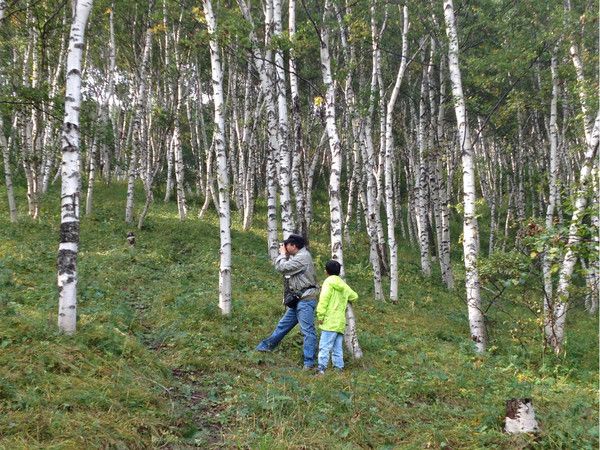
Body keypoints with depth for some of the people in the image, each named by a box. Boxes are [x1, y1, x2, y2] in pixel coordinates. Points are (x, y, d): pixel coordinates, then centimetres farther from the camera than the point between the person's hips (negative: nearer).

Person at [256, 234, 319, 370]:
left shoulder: (302, 257, -17)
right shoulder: (299, 256, 15)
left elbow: (282, 267, -16)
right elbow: (286, 267, 20)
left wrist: (282, 254, 0)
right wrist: (284, 255, 11)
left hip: (305, 300, -10)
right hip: (298, 299, 10)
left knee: (307, 330, -8)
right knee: (283, 324, 20)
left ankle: (309, 362, -7)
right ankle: (267, 345, 32)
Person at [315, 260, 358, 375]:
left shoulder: (329, 281, -4)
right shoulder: (343, 285, 18)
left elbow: (324, 299, -14)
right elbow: (354, 296, 30)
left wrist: (320, 316, -13)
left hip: (330, 322, -8)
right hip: (341, 322, 8)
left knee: (325, 346, -12)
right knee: (337, 347, 12)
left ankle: (321, 368, -18)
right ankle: (338, 367, 12)